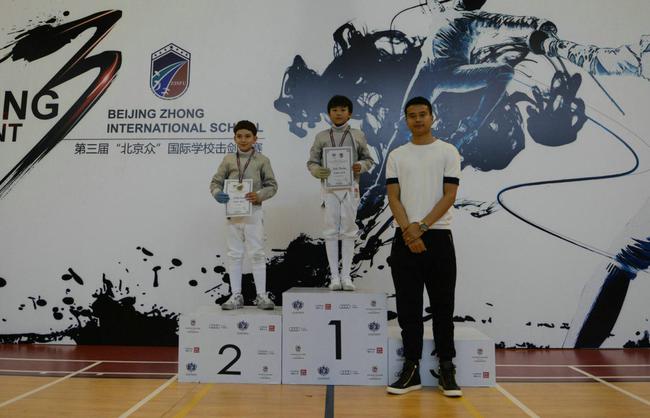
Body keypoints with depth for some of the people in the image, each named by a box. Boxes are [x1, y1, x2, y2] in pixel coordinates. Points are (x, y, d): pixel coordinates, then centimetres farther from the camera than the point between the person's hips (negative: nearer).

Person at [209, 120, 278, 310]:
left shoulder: (262, 160, 1)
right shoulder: (228, 160, 6)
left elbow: (272, 185, 0)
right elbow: (216, 181, 6)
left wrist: (260, 195, -18)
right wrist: (217, 193, -15)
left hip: (253, 211, -2)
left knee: (257, 253, -1)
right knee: (234, 254, 8)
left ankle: (262, 295, 8)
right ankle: (236, 295, 16)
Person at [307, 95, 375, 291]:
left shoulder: (358, 135, 8)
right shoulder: (322, 137, 7)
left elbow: (368, 159, 12)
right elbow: (312, 162, 7)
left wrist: (361, 166, -10)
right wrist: (318, 171, -15)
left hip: (350, 186, 0)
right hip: (329, 186, 0)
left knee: (349, 230, 1)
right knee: (331, 230, 0)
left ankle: (346, 275, 8)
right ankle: (334, 275, 6)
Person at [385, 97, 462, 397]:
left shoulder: (448, 152, 4)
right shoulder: (396, 156, 9)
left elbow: (449, 195, -4)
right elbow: (393, 197, 1)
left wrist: (422, 226, -14)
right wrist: (409, 231, -13)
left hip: (438, 236, -1)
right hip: (405, 238, 2)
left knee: (442, 306, 5)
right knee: (408, 307, 6)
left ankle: (446, 369, 16)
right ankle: (411, 368, 15)